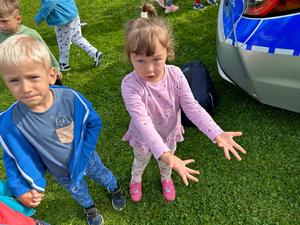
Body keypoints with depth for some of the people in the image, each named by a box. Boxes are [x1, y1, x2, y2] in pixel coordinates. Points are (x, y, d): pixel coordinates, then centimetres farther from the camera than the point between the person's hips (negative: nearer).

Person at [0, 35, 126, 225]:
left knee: (102, 174, 31)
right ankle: (90, 207, 66)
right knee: (78, 191, 30)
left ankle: (115, 188, 67)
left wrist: (84, 151, -20)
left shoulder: (70, 98, -33)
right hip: (62, 173, 1)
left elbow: (93, 122, -15)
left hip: (86, 158, 0)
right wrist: (21, 189, -20)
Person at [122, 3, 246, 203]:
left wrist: (217, 133, -38)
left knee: (167, 163, 32)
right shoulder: (130, 85, -38)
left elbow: (192, 107, -25)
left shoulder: (175, 75, -27)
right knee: (141, 162, 30)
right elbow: (143, 122, -44)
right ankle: (136, 180, 66)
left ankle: (166, 178, 69)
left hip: (170, 133, 3)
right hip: (144, 138, -2)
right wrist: (164, 154, -56)